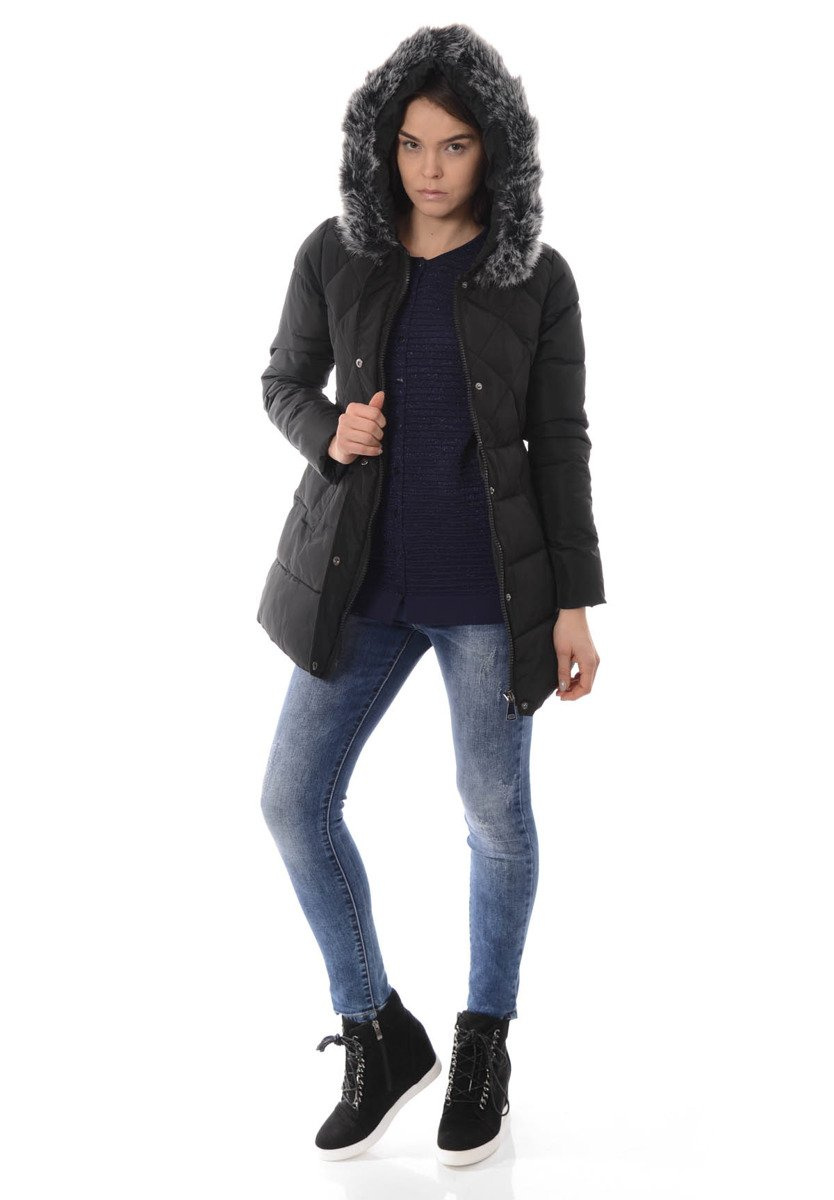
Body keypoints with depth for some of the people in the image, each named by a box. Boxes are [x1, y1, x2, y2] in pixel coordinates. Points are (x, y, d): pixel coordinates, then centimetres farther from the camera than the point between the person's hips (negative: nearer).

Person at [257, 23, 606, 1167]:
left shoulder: (537, 278, -4)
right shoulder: (335, 253, -1)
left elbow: (561, 445, -3)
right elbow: (285, 385, 9)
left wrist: (574, 604, -7)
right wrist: (329, 432, -15)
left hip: (487, 583, -2)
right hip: (363, 576, 3)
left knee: (497, 811, 8)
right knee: (295, 803, 0)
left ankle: (485, 1042, 31)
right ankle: (379, 1036, 20)